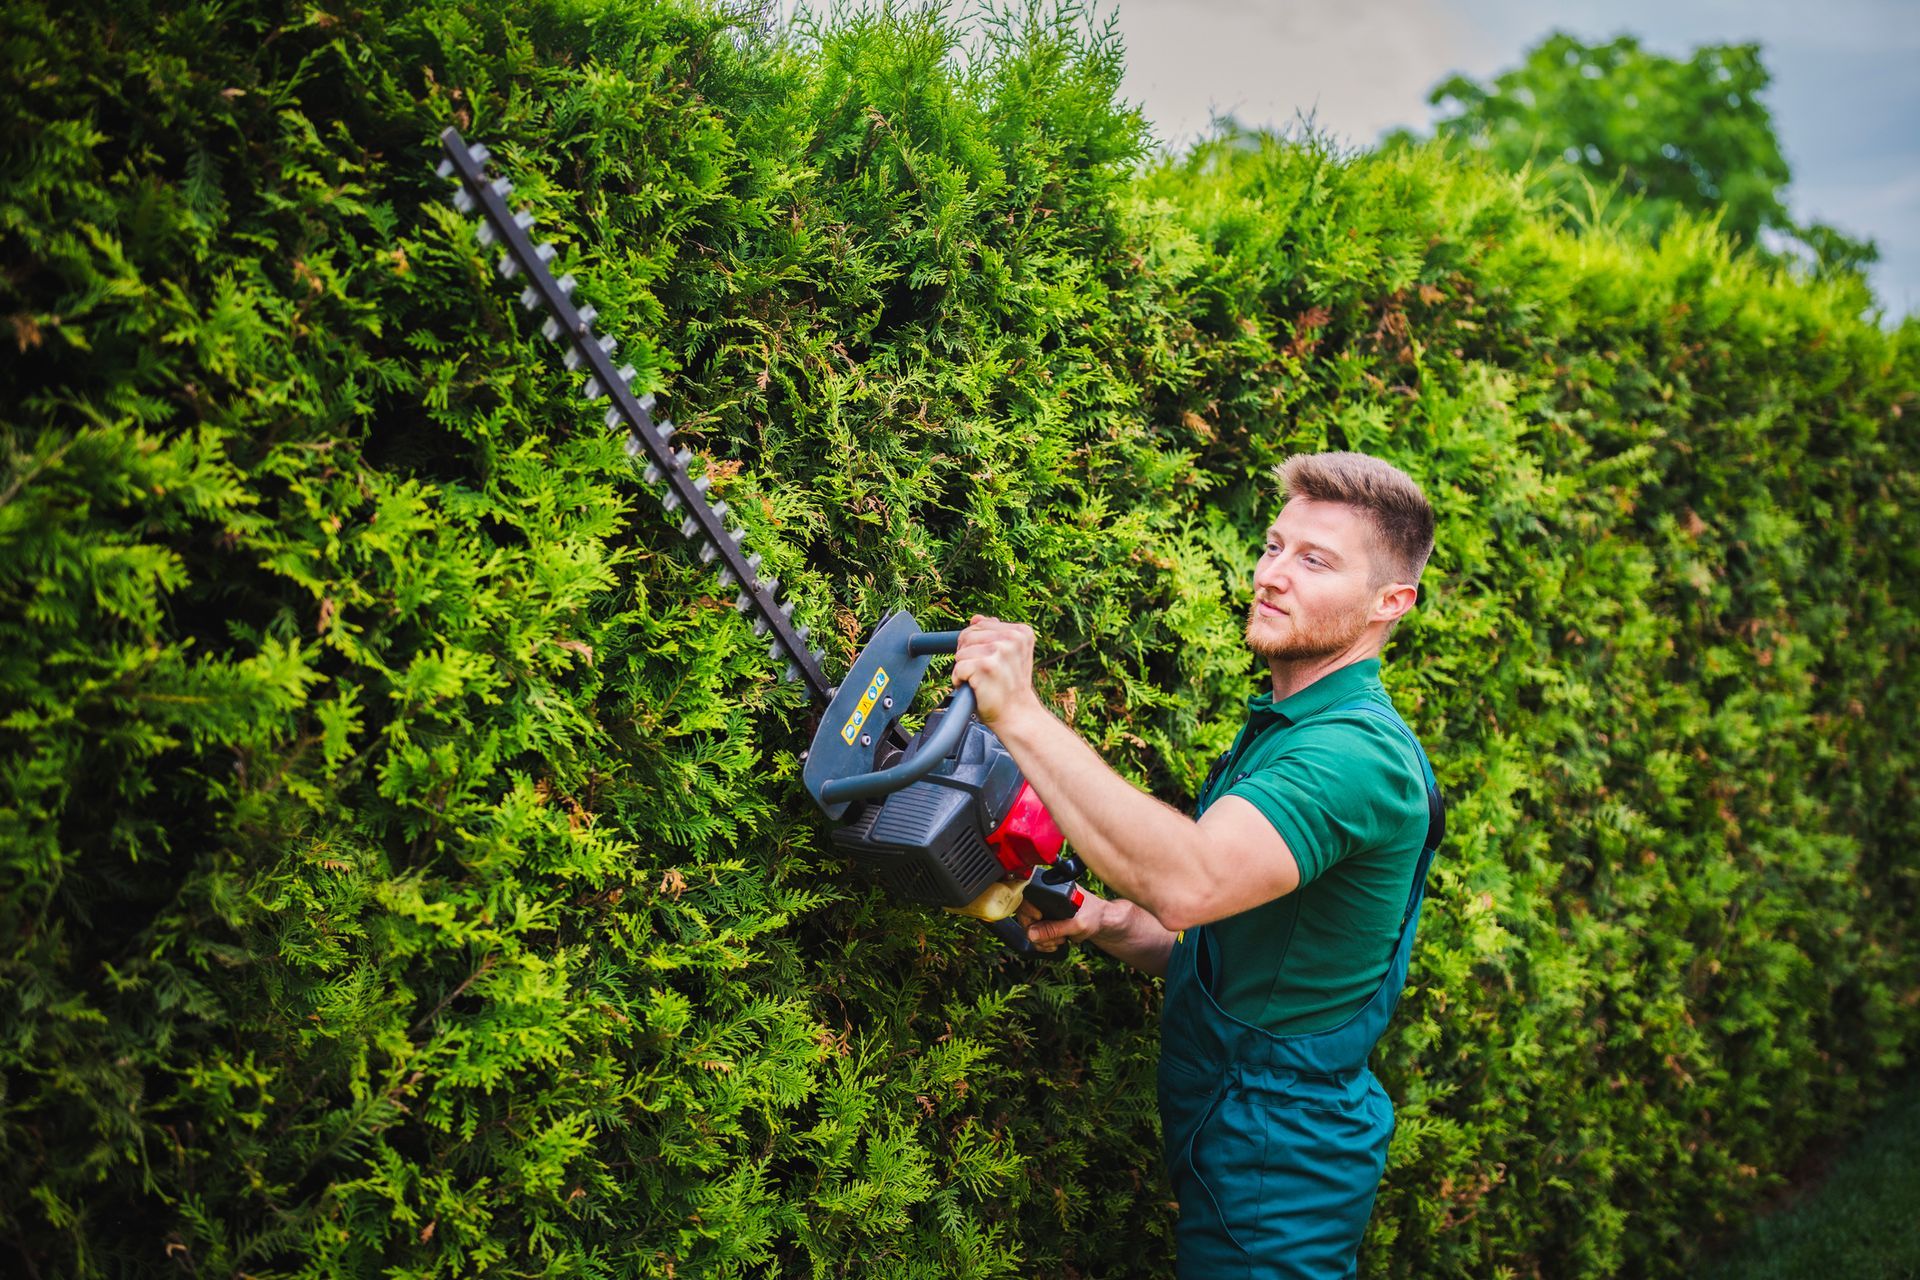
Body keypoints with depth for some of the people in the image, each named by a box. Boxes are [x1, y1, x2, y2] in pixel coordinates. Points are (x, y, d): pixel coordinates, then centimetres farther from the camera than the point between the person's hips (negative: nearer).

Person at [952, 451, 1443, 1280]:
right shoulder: (1278, 731, 11)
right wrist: (1110, 926, -4)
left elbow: (1189, 883, -41)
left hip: (1276, 1191, -9)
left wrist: (1021, 715, -40)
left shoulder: (1357, 752, -23)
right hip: (1225, 1147, 9)